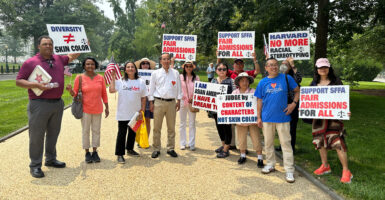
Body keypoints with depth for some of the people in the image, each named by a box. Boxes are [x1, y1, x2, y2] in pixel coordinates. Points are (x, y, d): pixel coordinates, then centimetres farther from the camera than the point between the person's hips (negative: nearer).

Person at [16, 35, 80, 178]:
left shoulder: (59, 59, 10)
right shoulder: (30, 62, -5)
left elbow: (72, 56, 28)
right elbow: (19, 81, -5)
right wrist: (36, 85, -19)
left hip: (58, 103, 6)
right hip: (39, 104, -5)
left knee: (53, 134, 16)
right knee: (37, 135, 1)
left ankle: (50, 159, 31)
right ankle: (35, 165, 13)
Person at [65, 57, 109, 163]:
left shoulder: (100, 78, 4)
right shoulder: (79, 77, -3)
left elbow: (104, 94, 8)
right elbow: (75, 94, -1)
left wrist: (107, 107, 7)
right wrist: (70, 90, -24)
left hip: (97, 109, 2)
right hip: (85, 109, -2)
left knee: (96, 130, 8)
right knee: (85, 131, 5)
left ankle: (95, 152, 20)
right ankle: (87, 152, 17)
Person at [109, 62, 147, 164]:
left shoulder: (141, 82, 2)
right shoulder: (121, 81, -1)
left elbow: (143, 98, 3)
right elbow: (111, 90, -15)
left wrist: (142, 111, -1)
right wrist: (113, 77, -10)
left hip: (135, 113, 3)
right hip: (123, 113, -2)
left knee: (133, 132, 16)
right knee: (122, 133, 0)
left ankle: (130, 149, 35)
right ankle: (120, 154, 8)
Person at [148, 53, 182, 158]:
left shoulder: (175, 73, 8)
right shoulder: (155, 73, 5)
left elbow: (178, 88, 12)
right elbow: (151, 88, 6)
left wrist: (178, 101, 7)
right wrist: (151, 102, 1)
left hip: (171, 102, 1)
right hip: (158, 102, -1)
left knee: (171, 127, 7)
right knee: (157, 127, 2)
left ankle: (171, 148, 20)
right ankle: (156, 149, 14)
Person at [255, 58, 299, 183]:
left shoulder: (286, 78, -1)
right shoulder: (263, 82, 4)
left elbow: (297, 91, 8)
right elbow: (259, 101, 7)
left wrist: (294, 103, -6)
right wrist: (259, 117, 5)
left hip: (282, 117, -2)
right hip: (267, 117, 3)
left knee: (285, 143, 0)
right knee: (268, 142, 13)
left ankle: (289, 170, 8)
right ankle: (270, 164, 31)